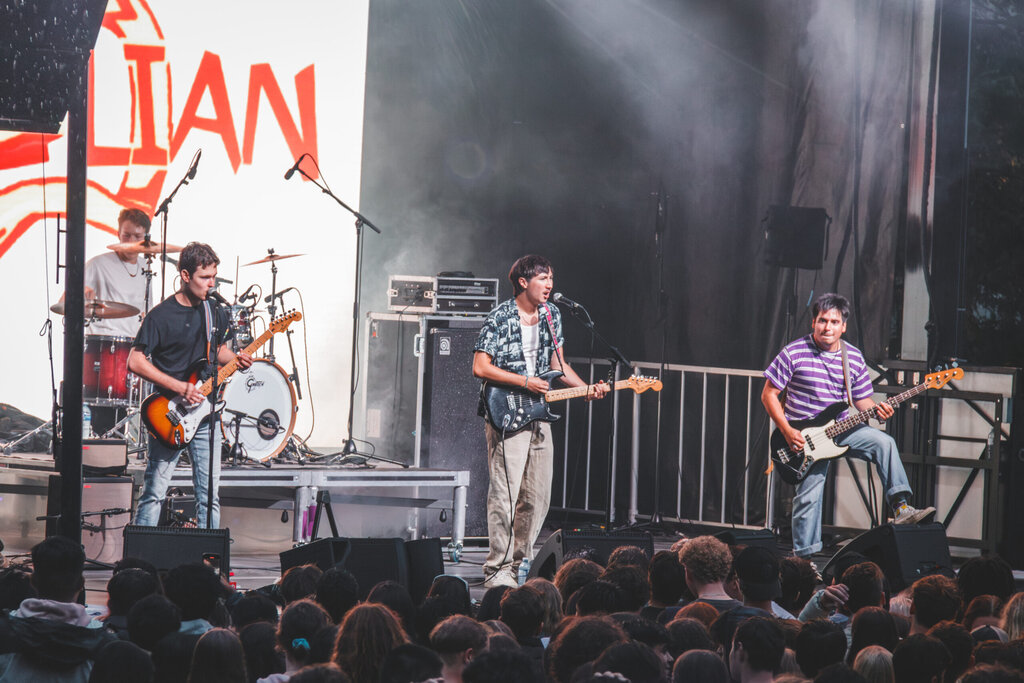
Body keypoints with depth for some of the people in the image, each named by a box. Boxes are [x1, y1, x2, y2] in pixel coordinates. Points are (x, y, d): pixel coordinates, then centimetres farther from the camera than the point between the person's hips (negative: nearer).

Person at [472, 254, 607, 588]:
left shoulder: (551, 315, 11)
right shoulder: (500, 318, -10)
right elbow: (480, 367, -13)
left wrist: (586, 388, 3)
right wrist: (525, 381, -16)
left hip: (538, 417, 7)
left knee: (537, 498, 8)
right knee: (504, 496, -10)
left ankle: (521, 563, 19)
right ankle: (498, 570, -6)